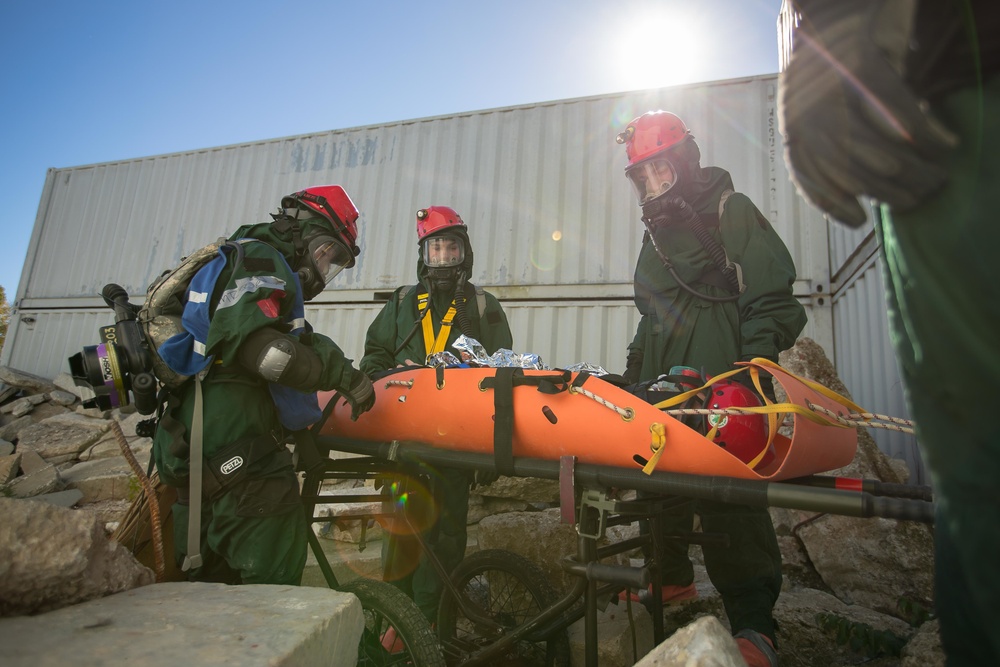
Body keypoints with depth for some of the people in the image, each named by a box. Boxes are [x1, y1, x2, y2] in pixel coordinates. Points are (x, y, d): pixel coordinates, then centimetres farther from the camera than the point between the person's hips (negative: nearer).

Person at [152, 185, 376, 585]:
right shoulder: (259, 261, -7)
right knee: (276, 576, -5)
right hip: (234, 450, -11)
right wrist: (344, 375, -19)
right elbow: (259, 346, -24)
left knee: (210, 573, 20)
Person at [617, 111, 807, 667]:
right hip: (667, 383, 7)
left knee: (727, 494, -12)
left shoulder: (730, 210, 5)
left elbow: (769, 293, -6)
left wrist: (757, 361, -18)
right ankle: (673, 578, 27)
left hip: (723, 382, -7)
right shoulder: (658, 230, 26)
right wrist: (635, 375, 23)